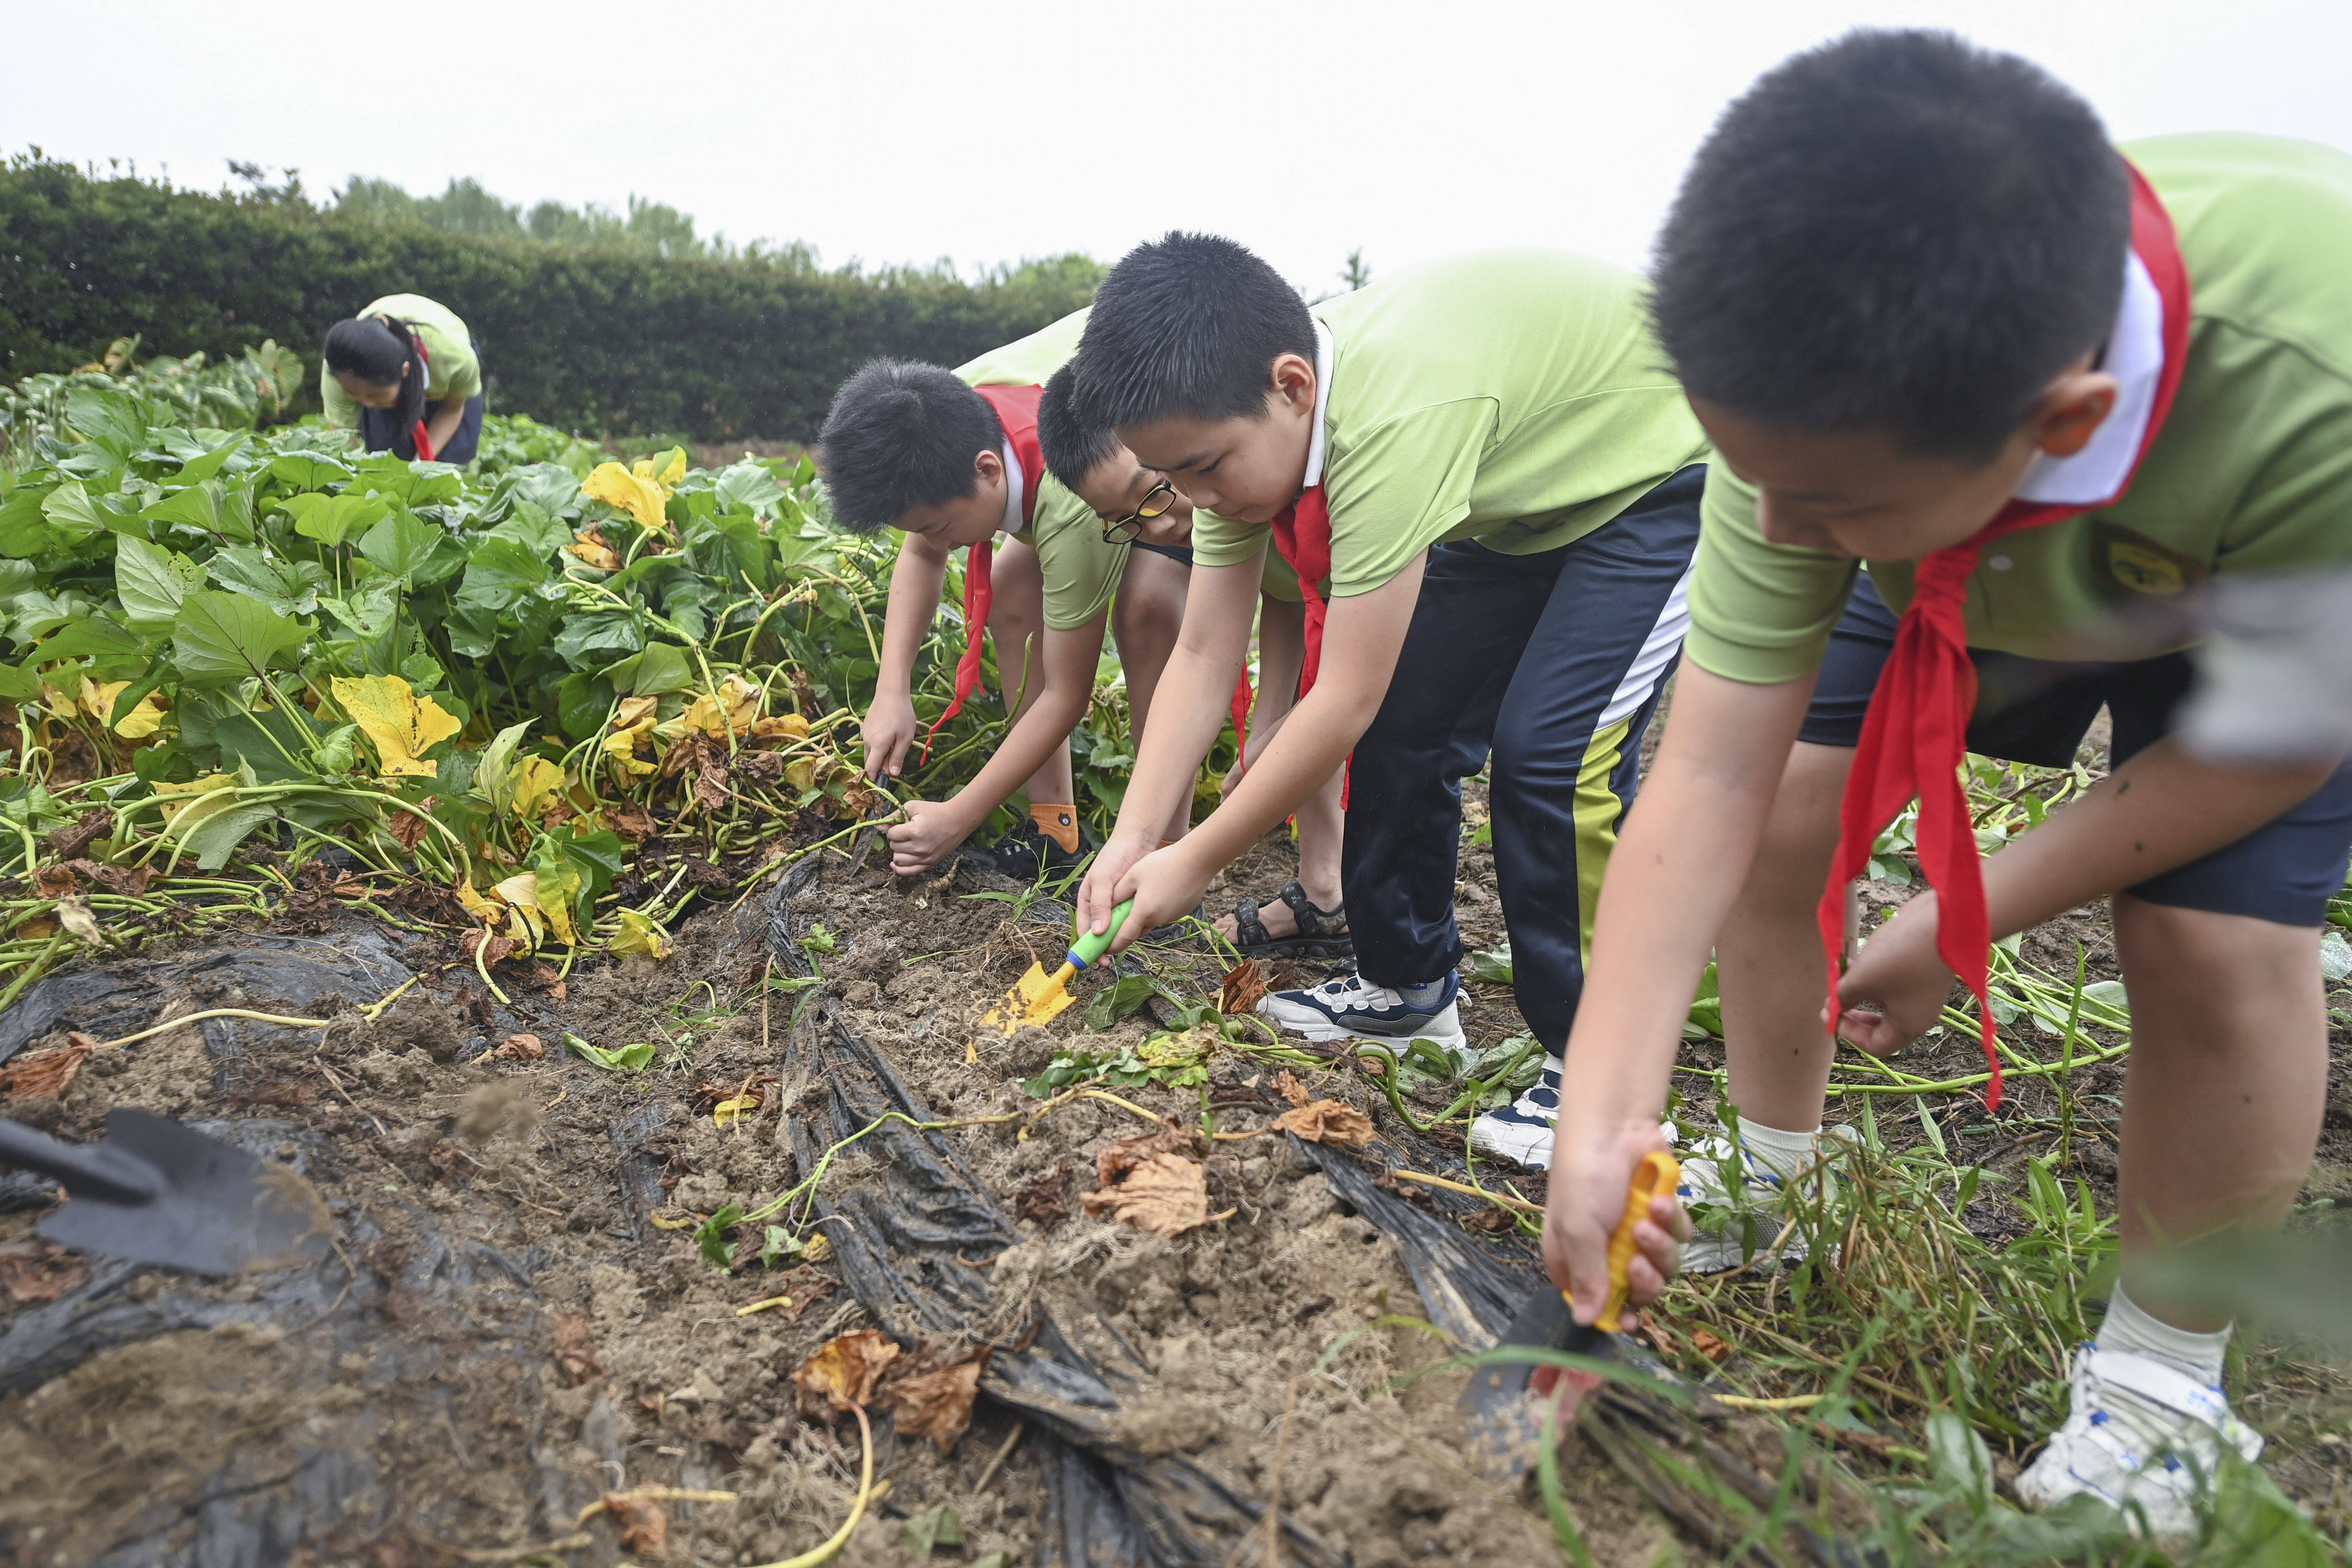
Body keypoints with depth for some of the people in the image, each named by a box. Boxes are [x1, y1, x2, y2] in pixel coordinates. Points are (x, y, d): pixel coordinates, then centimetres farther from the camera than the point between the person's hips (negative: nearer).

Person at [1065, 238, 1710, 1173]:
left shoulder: (1392, 420, -41)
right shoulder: (1241, 421, -15)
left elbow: (1344, 702, -36)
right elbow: (1202, 658, -11)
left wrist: (1192, 865, -26)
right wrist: (1131, 839, -19)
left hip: (1665, 474, -8)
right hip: (1519, 500, 8)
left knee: (1550, 750, -22)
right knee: (1405, 723, 1)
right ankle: (1408, 985, 20)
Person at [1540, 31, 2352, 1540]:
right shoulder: (1832, 406, -36)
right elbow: (1711, 780, -35)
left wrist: (1969, 920, -22)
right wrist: (1601, 1120, -38)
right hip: (1977, 573, 3)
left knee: (2215, 938, -19)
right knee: (1786, 807, -10)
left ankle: (2164, 1380, 6)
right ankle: (1777, 1186, 14)